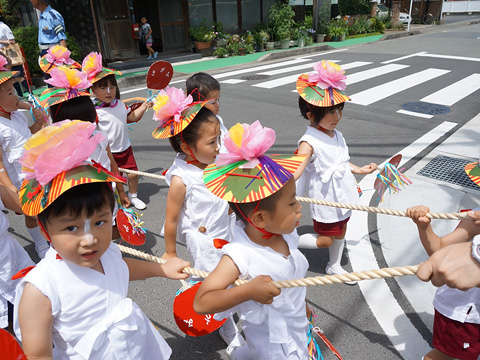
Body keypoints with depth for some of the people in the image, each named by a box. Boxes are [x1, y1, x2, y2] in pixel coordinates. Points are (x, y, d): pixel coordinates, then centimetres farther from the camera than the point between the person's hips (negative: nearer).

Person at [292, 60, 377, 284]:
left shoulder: (336, 134, 0)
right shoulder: (309, 142, -26)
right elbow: (295, 172, -38)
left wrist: (359, 170, 25)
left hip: (343, 194, 8)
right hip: (325, 199, -8)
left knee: (340, 232, 22)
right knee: (325, 240, 4)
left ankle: (334, 266, 45)